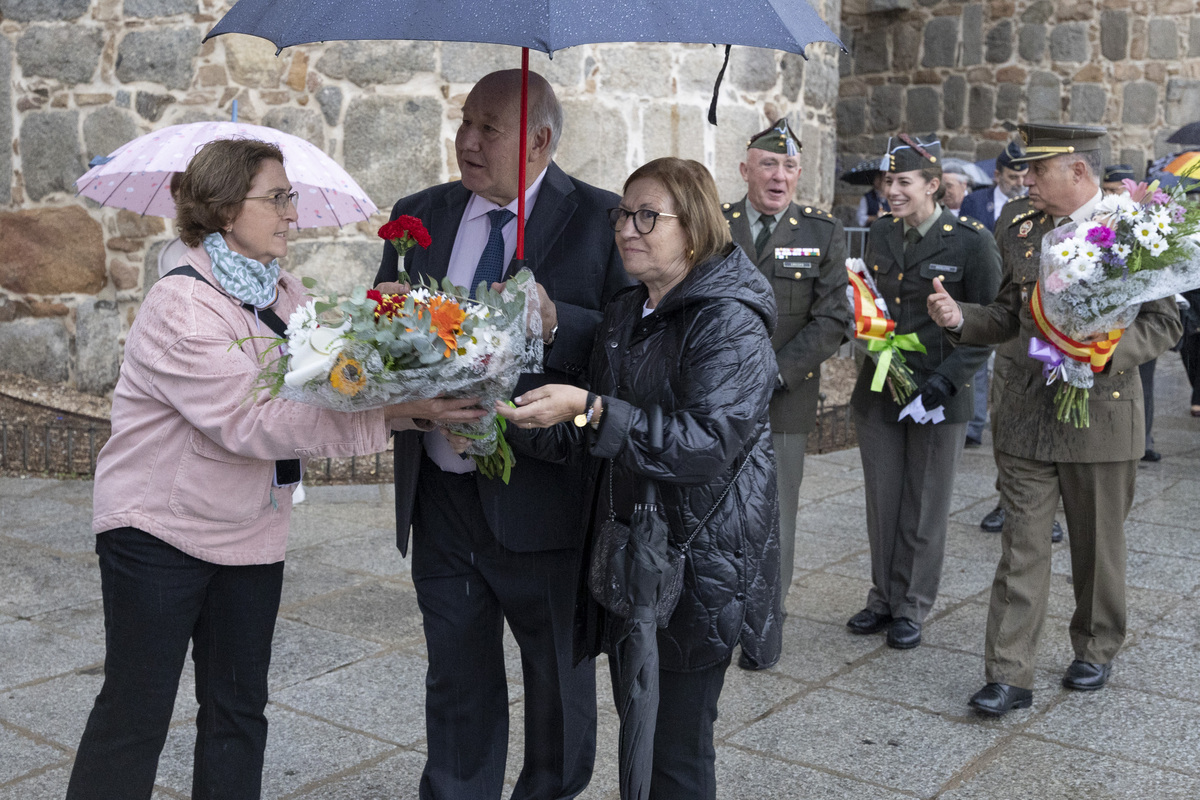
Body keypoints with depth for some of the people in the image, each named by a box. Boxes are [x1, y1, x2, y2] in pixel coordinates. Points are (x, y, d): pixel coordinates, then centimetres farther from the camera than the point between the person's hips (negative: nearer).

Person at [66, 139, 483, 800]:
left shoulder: (286, 295, 5)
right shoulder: (179, 306, -20)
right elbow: (250, 422, -28)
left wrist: (416, 401, -22)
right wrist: (388, 412, -32)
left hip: (252, 534, 7)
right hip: (160, 525, -7)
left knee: (239, 706, 14)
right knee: (135, 709, 3)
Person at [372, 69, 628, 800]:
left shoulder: (600, 220, -9)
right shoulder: (421, 214, 7)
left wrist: (557, 325, -30)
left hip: (542, 500, -4)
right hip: (441, 498, 4)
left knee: (560, 676, 17)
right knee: (457, 678, 19)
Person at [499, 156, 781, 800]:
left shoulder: (731, 322, -15)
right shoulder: (624, 315, 11)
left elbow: (708, 443, -26)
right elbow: (587, 434, 15)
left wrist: (590, 410, -31)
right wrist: (525, 416, -3)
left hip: (698, 562, -8)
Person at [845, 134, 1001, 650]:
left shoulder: (970, 241, -8)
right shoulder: (881, 234, 8)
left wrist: (949, 376, -17)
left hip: (939, 394, -4)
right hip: (877, 390, 5)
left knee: (925, 507, 6)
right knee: (881, 502, 11)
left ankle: (912, 608, 19)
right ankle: (883, 598, 25)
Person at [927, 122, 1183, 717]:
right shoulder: (1020, 232, 7)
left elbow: (1163, 322, -5)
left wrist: (1105, 351, -22)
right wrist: (961, 317, -5)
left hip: (1101, 413, -3)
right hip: (1027, 415, 3)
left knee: (1097, 545, 13)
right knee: (1021, 545, 1)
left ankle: (1095, 649, 34)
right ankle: (1009, 677, 5)